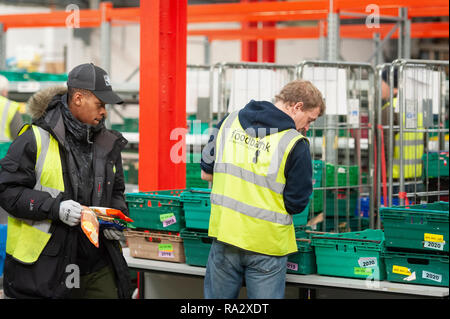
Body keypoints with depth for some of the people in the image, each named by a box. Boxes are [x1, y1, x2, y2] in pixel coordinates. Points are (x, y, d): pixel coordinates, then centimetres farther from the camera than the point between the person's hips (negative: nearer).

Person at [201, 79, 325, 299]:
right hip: (267, 243, -4)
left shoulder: (229, 122, 3)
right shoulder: (295, 143, -12)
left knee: (218, 296, 17)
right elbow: (296, 204, -8)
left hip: (224, 231, 4)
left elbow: (206, 173, 11)